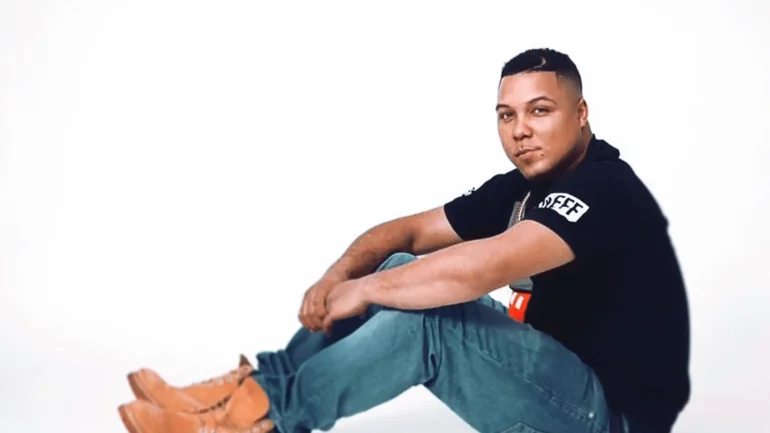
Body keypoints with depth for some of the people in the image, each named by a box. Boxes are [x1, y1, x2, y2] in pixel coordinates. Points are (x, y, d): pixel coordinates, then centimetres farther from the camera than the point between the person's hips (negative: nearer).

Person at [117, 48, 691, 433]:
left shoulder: (605, 188, -21)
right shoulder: (518, 188, 7)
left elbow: (482, 268, -36)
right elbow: (410, 230, 6)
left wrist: (363, 291, -23)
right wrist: (341, 274, -13)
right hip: (552, 377, 8)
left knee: (424, 313, -28)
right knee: (401, 274, -3)